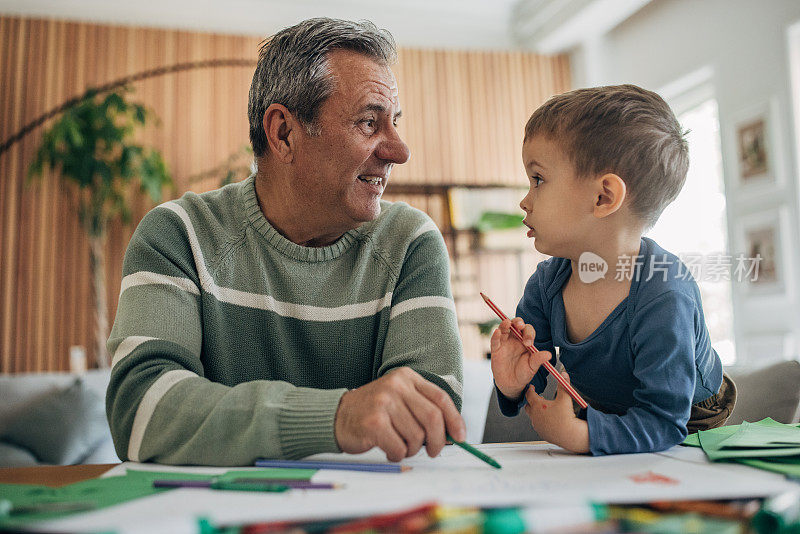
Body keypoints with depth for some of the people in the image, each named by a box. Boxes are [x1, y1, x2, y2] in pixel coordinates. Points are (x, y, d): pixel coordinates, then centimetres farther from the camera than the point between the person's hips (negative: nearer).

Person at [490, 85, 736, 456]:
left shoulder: (663, 300, -33)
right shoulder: (545, 283, -13)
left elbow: (663, 422, -31)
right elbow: (532, 377, -5)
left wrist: (579, 435, -45)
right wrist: (514, 386, -28)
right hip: (604, 418, 5)